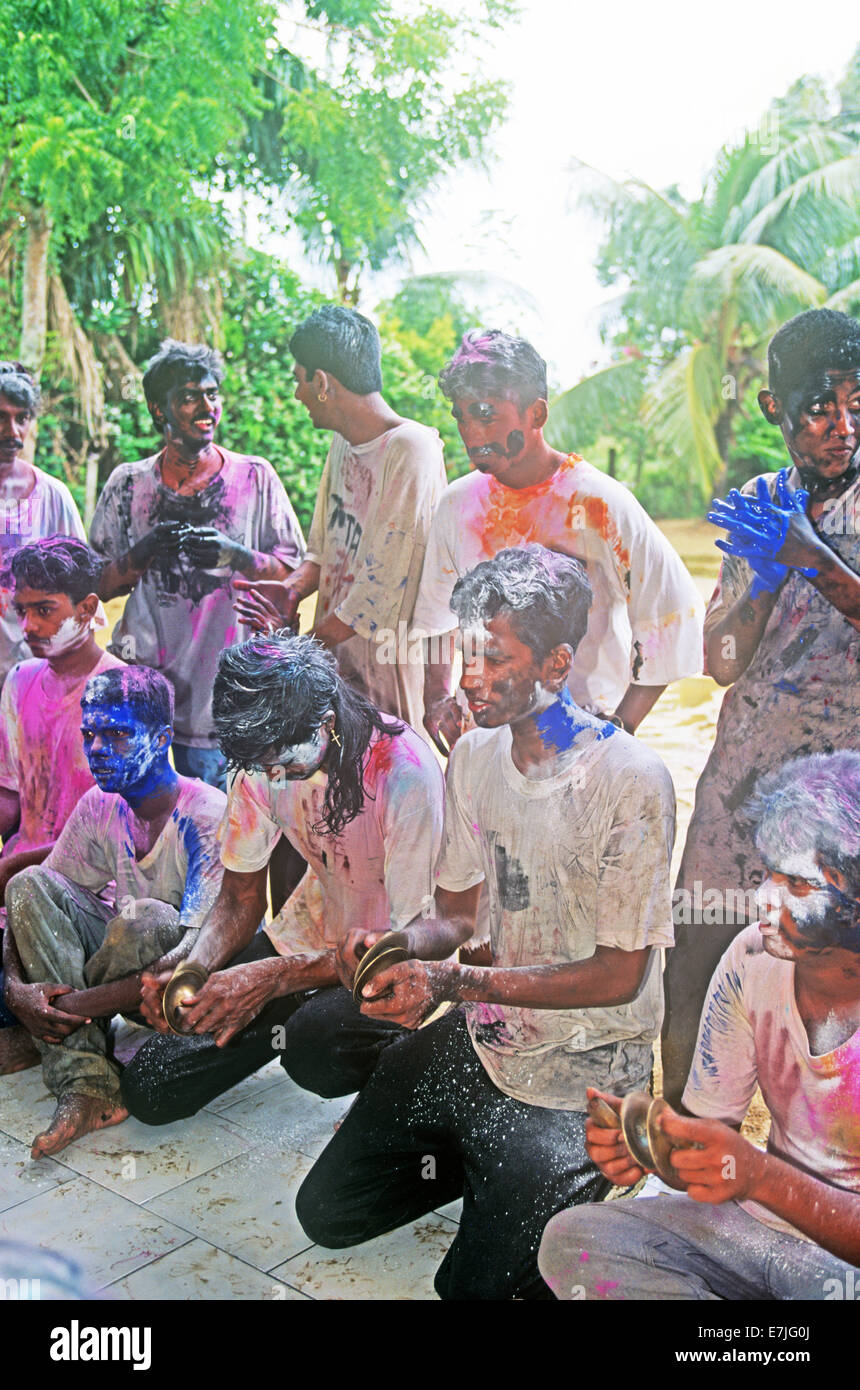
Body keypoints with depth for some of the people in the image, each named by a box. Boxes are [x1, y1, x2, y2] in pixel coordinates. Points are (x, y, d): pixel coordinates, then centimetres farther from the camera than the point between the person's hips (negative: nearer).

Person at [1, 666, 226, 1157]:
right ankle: (88, 1086, -24)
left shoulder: (208, 816, -22)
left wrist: (76, 1004, -31)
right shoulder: (101, 807, -2)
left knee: (145, 918, -37)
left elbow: (201, 954, -30)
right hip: (132, 962, 7)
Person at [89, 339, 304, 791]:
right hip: (140, 673, 1)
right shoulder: (128, 483, 6)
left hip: (221, 683, -1)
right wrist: (147, 551, -11)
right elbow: (102, 586, 8)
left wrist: (234, 556, -15)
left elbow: (293, 571, 3)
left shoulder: (255, 477, 3)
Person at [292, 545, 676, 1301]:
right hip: (485, 1034, 6)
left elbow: (621, 974, -20)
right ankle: (489, 1156, 27)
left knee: (478, 1280, -2)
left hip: (587, 1069, -6)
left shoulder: (631, 781, -22)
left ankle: (570, 1175, 21)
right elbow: (457, 913, 5)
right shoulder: (473, 757, -1)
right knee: (326, 1211, 11)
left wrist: (456, 981, -28)